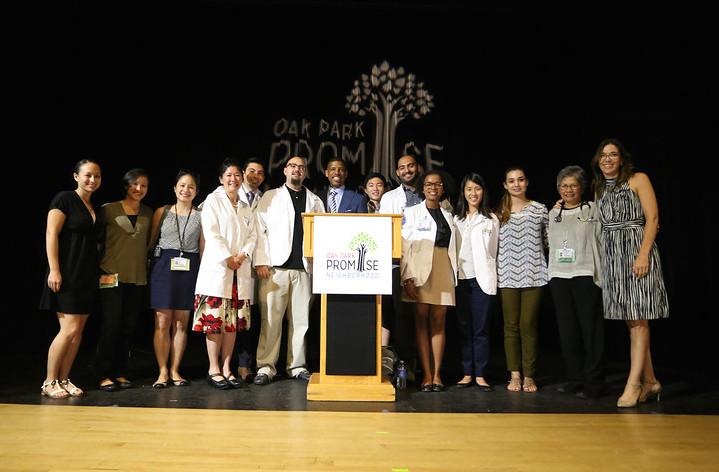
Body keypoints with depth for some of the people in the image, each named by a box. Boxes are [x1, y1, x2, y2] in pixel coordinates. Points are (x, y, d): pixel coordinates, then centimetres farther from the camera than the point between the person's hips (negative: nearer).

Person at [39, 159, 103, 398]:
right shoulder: (65, 199, -5)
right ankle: (49, 382, 4)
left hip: (88, 276, 7)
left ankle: (63, 380, 15)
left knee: (78, 331, 6)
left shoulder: (97, 209, 15)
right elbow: (51, 234, -12)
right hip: (67, 274, -7)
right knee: (70, 329, -9)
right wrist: (54, 270, -18)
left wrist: (100, 269, 10)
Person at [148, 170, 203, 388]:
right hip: (164, 267, 0)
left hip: (190, 270, 1)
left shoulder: (200, 216, 7)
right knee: (162, 322, -1)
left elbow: (203, 248, 7)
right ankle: (163, 371, 7)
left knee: (181, 323, 5)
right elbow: (150, 241, 10)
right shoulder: (162, 212, 7)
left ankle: (175, 370, 15)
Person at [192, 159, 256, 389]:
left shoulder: (245, 207, 19)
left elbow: (252, 235, 12)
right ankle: (214, 369, 3)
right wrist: (228, 258, -13)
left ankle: (226, 368, 11)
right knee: (215, 318, -5)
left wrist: (243, 254, -6)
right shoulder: (213, 200, 3)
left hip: (240, 270, 5)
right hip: (217, 268, -5)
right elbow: (211, 233, -8)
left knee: (233, 320, 4)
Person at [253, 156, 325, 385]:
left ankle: (297, 365, 13)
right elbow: (259, 229, 4)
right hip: (275, 267, -2)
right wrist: (261, 261, -6)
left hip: (304, 268, 2)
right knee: (271, 318, -4)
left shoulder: (315, 201, 17)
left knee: (301, 318, 4)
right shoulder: (270, 197, 12)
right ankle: (266, 366, 4)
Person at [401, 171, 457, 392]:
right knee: (421, 321, -3)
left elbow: (452, 247, 16)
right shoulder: (411, 213, 5)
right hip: (420, 271, -3)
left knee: (438, 322, 2)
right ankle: (426, 375, 1)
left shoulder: (448, 215, 18)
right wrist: (407, 277, -12)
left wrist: (453, 276, 8)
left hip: (443, 272, 3)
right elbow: (404, 247, -3)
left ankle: (437, 374, 5)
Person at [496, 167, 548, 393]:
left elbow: (549, 240, 11)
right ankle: (514, 375, 12)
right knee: (511, 325, 3)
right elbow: (495, 245, 10)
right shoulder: (499, 212, 9)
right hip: (508, 275, 1)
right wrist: (494, 272, 4)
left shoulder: (540, 209, 7)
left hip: (533, 274, -1)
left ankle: (529, 376, 8)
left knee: (528, 325, -2)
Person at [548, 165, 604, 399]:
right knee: (567, 330, 6)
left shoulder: (592, 209, 4)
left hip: (585, 275, -4)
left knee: (590, 330, -3)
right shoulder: (553, 214, 15)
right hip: (559, 277, 4)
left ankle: (593, 382, 6)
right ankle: (574, 379, 15)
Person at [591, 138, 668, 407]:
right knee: (631, 321, 7)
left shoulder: (638, 179, 2)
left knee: (638, 320, -8)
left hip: (636, 251, -6)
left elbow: (652, 218, -7)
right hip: (611, 256, 6)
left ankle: (633, 384, -7)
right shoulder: (599, 189, 18)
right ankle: (650, 382, 15)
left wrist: (643, 254, -17)